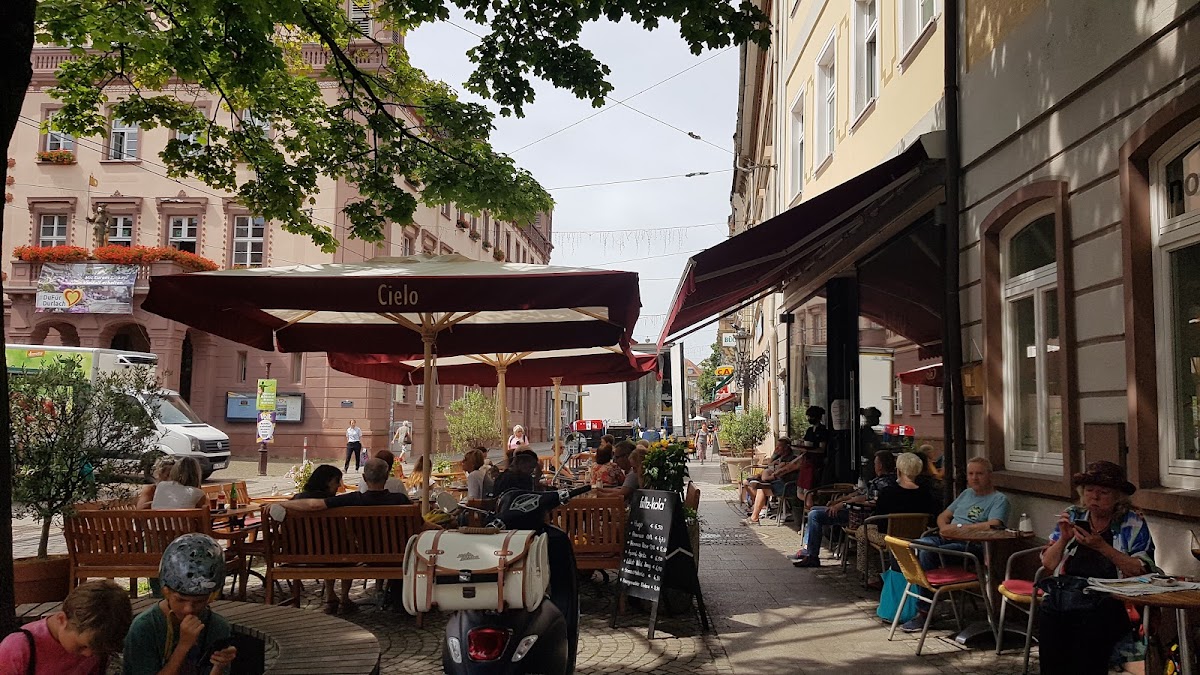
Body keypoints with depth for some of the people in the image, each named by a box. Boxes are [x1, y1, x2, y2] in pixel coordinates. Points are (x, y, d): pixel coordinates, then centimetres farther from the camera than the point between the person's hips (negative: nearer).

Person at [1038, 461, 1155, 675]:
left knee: (1093, 620, -32)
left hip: (1112, 601, -2)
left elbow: (1141, 571, -5)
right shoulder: (1072, 516, 16)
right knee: (1048, 613, -26)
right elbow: (1048, 565, 12)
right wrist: (1064, 539, -4)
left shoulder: (1133, 523, 6)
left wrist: (1102, 547, -12)